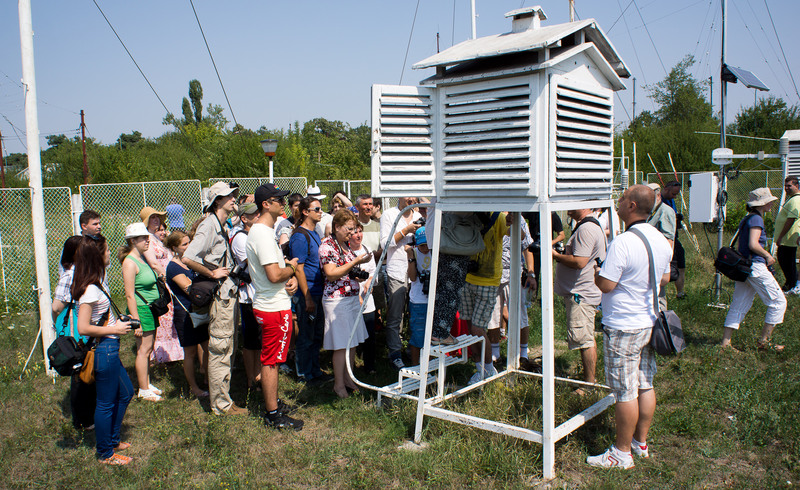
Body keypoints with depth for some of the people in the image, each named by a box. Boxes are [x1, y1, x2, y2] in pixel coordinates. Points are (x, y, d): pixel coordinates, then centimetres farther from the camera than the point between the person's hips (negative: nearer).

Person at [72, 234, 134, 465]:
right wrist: (113, 329, -17)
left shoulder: (95, 284, 8)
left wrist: (117, 322, 11)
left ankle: (111, 440, 36)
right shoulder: (90, 289, -21)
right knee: (106, 403, 5)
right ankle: (105, 453, 21)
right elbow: (83, 328, -24)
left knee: (125, 393, 21)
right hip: (104, 349, -10)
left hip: (110, 349, 10)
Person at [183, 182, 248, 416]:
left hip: (229, 294, 10)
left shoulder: (221, 227, 15)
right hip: (220, 296, -10)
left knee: (225, 350, 16)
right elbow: (187, 258, -26)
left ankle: (223, 398, 27)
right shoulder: (209, 225, -15)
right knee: (219, 350, -1)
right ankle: (221, 405, 8)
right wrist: (212, 273, -18)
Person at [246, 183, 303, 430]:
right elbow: (275, 275, -28)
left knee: (271, 359, 20)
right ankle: (273, 415, 11)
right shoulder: (263, 234, -21)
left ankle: (273, 403, 34)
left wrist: (292, 278, 1)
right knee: (271, 361, 0)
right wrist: (291, 267, -7)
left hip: (269, 305, 11)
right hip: (274, 308, -11)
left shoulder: (261, 231, 13)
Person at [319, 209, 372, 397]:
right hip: (337, 299, -8)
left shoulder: (346, 245, 14)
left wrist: (359, 276, 9)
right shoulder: (327, 246, -11)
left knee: (353, 342, 12)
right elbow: (331, 274, -19)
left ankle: (348, 378, 26)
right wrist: (356, 262, -20)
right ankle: (339, 384, 11)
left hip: (353, 297, 8)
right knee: (341, 345, -2)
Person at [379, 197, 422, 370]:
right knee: (395, 317, -2)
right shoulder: (389, 215, 2)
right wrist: (406, 231, -12)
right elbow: (385, 243, -5)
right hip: (397, 272, -4)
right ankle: (395, 354, 8)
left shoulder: (419, 216, 16)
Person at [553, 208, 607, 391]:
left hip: (581, 294, -11)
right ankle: (589, 378, 28)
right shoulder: (595, 225, 15)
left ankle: (589, 385, 3)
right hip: (584, 292, 11)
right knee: (587, 339, 18)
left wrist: (555, 255, -14)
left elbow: (579, 262, -27)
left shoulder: (585, 229, -21)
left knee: (584, 339, -5)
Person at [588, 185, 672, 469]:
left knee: (625, 392, 1)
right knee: (645, 385, 16)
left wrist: (596, 272, -2)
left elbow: (606, 285, -21)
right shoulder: (661, 240, 5)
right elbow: (665, 279, 17)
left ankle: (622, 453, 12)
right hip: (650, 323, 9)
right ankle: (641, 442, 29)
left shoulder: (623, 243, -23)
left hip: (623, 328, -8)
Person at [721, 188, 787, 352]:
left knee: (739, 305, 10)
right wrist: (768, 256, -8)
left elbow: (739, 246, 19)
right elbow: (753, 244, -22)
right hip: (755, 266, -9)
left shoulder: (746, 219, 16)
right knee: (779, 301, 3)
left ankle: (725, 342, 8)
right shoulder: (756, 219, -11)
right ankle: (764, 341, 6)